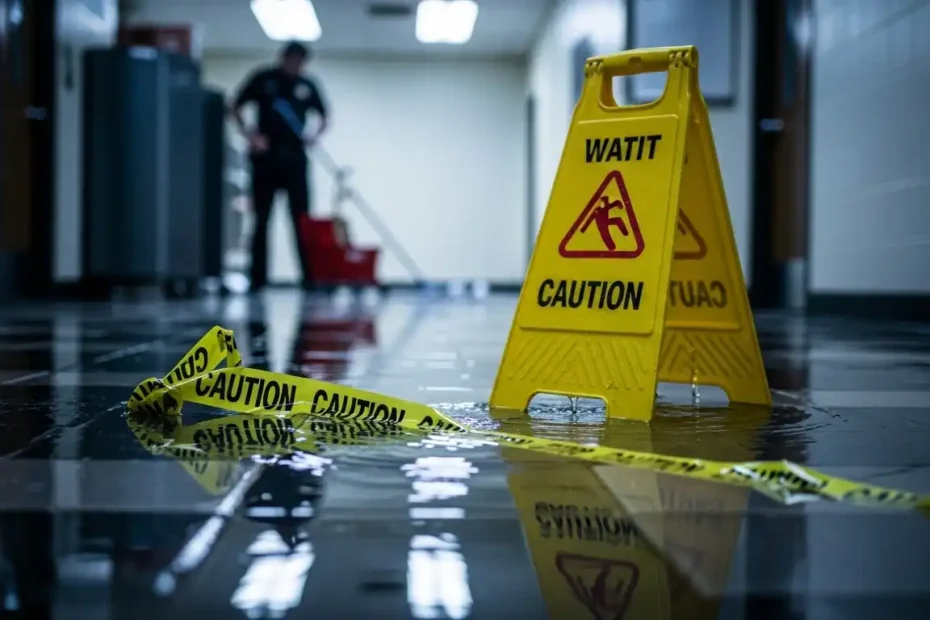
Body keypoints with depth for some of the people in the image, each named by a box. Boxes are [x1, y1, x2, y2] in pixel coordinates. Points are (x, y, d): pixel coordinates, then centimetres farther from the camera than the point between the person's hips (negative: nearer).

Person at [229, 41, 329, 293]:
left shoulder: (307, 85, 7)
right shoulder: (263, 79, 1)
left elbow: (323, 117, 16)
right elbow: (235, 108, 5)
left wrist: (315, 134, -5)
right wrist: (250, 135, -9)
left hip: (295, 158, 1)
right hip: (266, 157, -1)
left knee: (302, 219, -1)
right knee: (261, 220, 3)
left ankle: (310, 276, 1)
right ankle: (258, 277, 8)